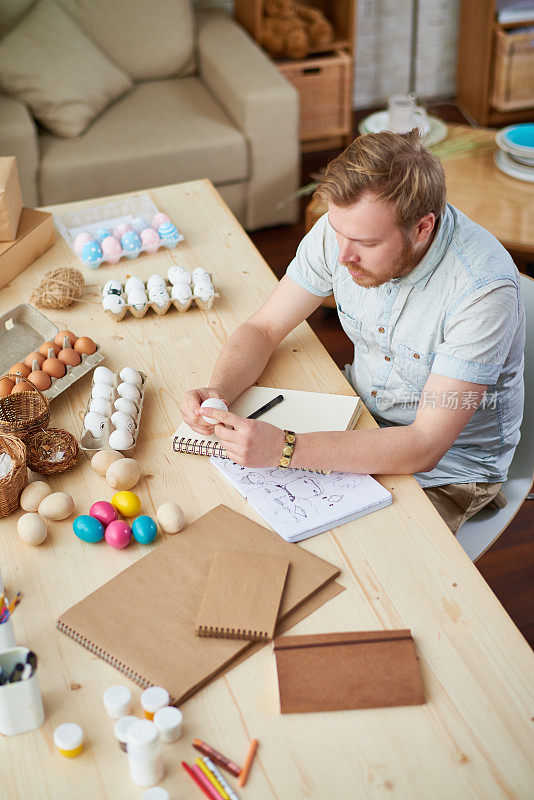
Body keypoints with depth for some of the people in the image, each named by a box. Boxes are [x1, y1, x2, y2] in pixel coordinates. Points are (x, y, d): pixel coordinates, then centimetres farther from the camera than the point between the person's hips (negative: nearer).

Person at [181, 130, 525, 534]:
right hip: (359, 417, 5)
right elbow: (263, 328, -5)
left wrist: (286, 449, -42)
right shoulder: (346, 228, -16)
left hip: (447, 465, -5)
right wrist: (217, 391, -26)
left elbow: (425, 447, -34)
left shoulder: (484, 287, -33)